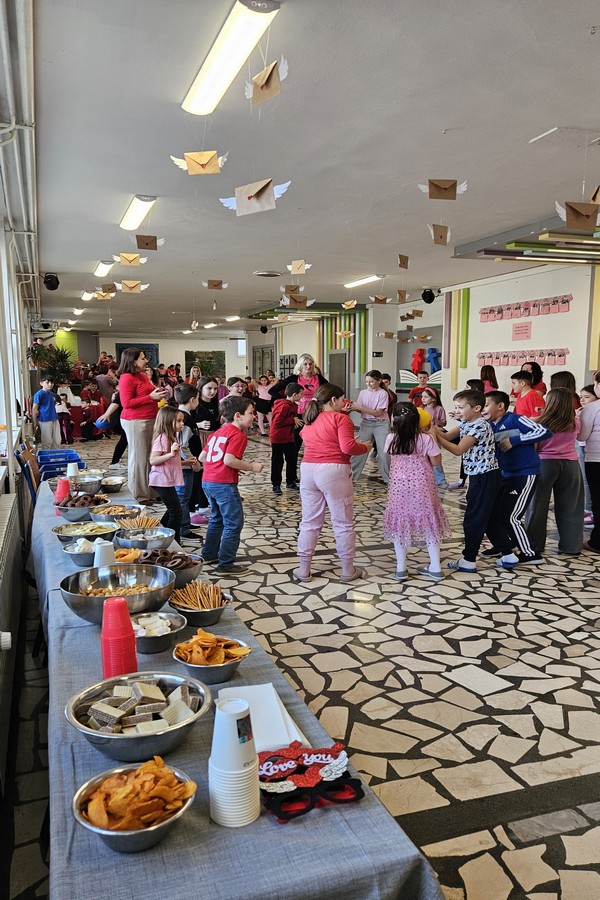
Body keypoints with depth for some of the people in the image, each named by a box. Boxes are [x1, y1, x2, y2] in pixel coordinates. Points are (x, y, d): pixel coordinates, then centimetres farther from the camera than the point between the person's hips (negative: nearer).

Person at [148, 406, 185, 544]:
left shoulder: (171, 438, 14)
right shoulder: (162, 438, -17)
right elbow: (153, 460, -24)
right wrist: (170, 454, -36)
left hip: (168, 480, 10)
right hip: (162, 480, -10)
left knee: (172, 510, 21)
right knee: (176, 512, -7)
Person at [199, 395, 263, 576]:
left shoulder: (218, 432, 16)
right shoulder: (238, 435, -11)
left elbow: (202, 457, 16)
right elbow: (229, 460, -23)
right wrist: (251, 467, -13)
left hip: (208, 481, 9)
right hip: (224, 484, -9)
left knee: (217, 519, 25)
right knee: (234, 523, -2)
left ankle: (209, 554, 35)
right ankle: (226, 565, -1)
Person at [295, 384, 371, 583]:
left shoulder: (309, 421, 16)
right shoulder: (340, 418, -6)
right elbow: (348, 447, -16)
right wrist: (365, 447, 3)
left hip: (308, 470, 6)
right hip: (333, 471, -6)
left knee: (310, 522, 13)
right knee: (343, 523, 6)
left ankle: (303, 570, 16)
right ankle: (348, 570, 14)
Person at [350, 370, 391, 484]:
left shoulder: (383, 393, -10)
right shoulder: (363, 393, 2)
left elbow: (378, 413, -17)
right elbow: (360, 410, -1)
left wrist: (359, 407, -22)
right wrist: (354, 407, -24)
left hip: (381, 424, -3)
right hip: (366, 423, 3)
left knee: (384, 452, -2)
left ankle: (388, 478, 10)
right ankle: (352, 475, 7)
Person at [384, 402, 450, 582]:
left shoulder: (391, 439, -10)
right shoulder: (426, 439, -15)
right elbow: (436, 462, -5)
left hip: (399, 488, 1)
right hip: (422, 488, 0)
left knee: (399, 524, 12)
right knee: (428, 523, 12)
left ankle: (400, 569, 13)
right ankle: (435, 568, 17)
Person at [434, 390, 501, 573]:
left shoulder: (479, 427, -21)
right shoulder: (466, 423, 9)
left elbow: (458, 450, -24)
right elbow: (447, 436, 1)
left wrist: (435, 436, -25)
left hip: (485, 477, -10)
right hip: (479, 476, 10)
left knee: (474, 519, -3)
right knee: (488, 517, 17)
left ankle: (469, 561, 5)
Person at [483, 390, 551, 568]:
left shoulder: (515, 419, -15)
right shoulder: (488, 427, 7)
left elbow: (544, 432, -22)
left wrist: (514, 440, -23)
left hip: (525, 475, -8)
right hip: (505, 476, 8)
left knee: (510, 517, -7)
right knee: (489, 513, 9)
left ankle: (531, 554, 12)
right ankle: (503, 546, 31)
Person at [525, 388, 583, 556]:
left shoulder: (541, 423, -9)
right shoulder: (575, 424, 0)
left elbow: (533, 447, -6)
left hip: (545, 463, -2)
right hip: (571, 464, 2)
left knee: (538, 505, 8)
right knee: (570, 506, 9)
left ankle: (534, 544, 14)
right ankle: (571, 546, 13)